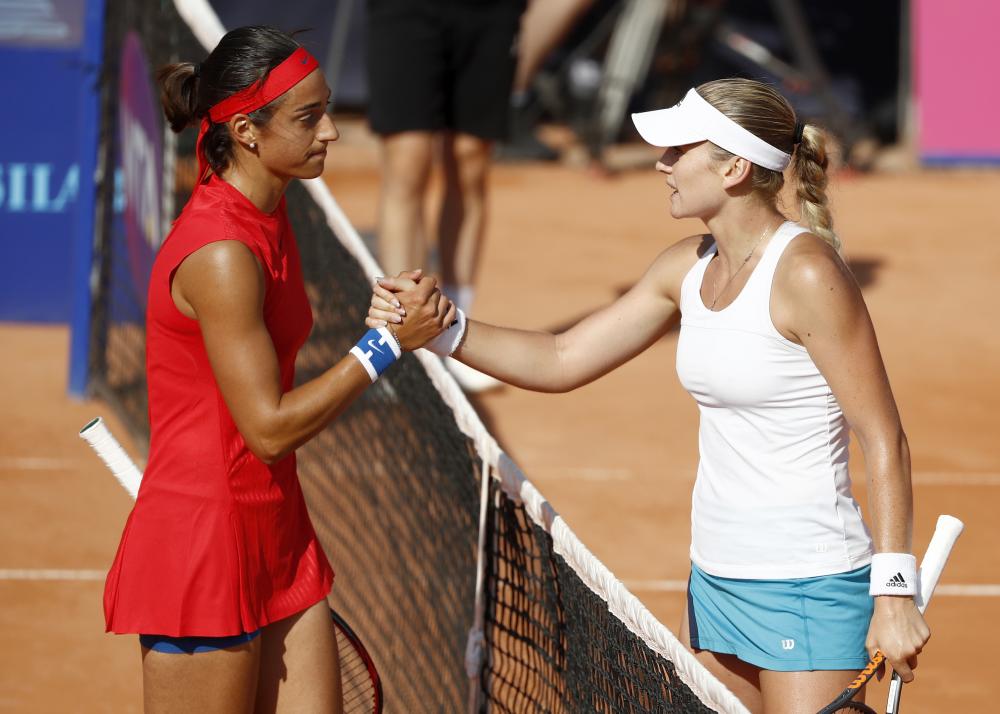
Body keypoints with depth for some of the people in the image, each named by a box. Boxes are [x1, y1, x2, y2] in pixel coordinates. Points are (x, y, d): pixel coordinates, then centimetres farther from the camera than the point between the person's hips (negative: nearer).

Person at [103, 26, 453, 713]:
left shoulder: (267, 218, 8)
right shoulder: (221, 256, -22)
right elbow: (270, 429, -20)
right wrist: (388, 345, -17)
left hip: (275, 539, 9)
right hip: (203, 552, -9)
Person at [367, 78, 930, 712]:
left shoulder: (806, 273, -17)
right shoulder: (688, 267, 7)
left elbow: (885, 438, -15)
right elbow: (561, 361, 13)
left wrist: (895, 592, -19)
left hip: (808, 586, -8)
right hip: (716, 581, 8)